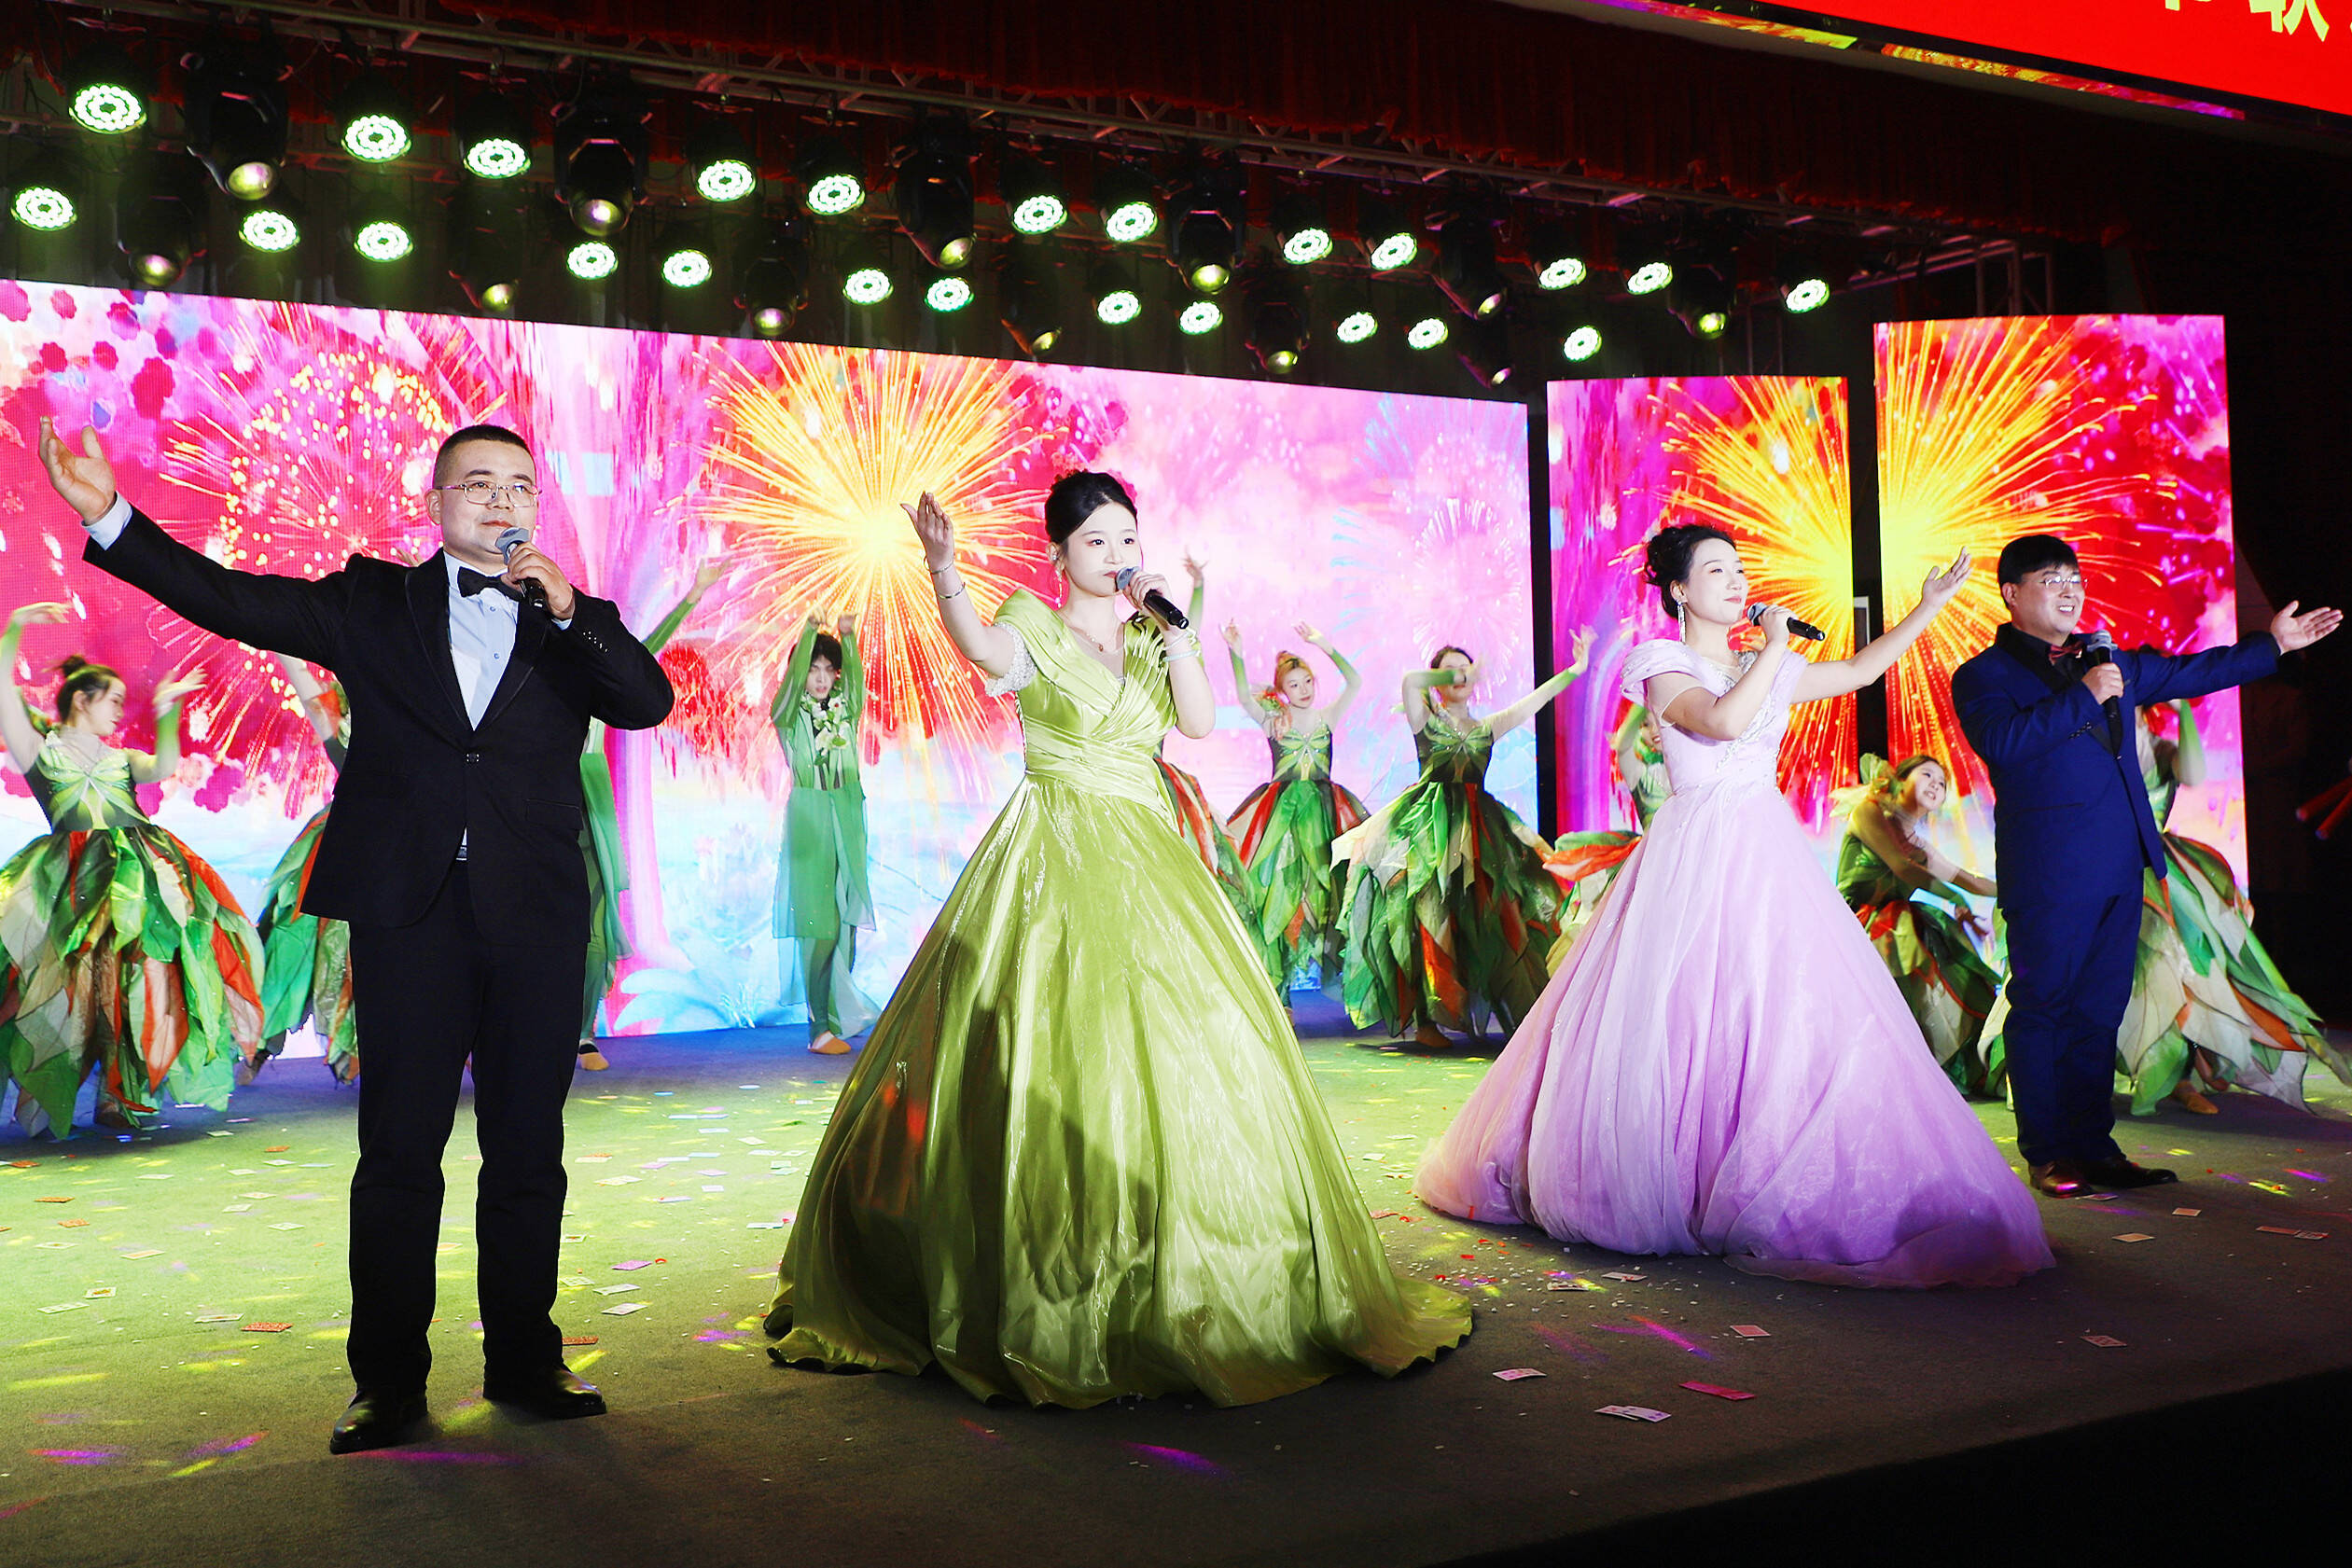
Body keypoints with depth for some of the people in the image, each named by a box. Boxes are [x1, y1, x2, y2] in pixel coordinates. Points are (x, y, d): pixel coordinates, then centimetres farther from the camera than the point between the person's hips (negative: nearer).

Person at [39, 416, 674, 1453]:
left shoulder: (569, 623, 11)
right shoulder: (375, 604, 9)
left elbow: (649, 702, -3)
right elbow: (233, 599, 2)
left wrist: (569, 608, -14)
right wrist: (108, 513, -8)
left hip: (536, 920, 1)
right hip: (409, 915, -1)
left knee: (528, 1153, 8)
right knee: (397, 1155, 2)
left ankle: (524, 1360, 20)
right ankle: (389, 1381, 13)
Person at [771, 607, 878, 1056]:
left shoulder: (845, 710, 15)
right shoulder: (789, 715, 6)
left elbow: (856, 679, -2)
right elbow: (791, 680, -12)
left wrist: (848, 638, -17)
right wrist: (809, 632, -20)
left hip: (847, 817, 4)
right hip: (808, 817, -4)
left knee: (846, 916, -1)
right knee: (817, 920, -9)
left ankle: (838, 1014, 6)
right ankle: (822, 1025, -10)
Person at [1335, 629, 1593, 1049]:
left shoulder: (1486, 727, 19)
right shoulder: (1426, 720, 8)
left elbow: (1536, 699, 13)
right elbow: (1410, 680, -13)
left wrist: (1576, 669, 7)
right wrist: (1455, 676, -7)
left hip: (1476, 822, 4)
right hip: (1429, 822, -4)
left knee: (1482, 915, -3)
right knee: (1429, 912, -12)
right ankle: (1425, 1020, -12)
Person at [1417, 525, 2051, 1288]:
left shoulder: (1770, 669, 15)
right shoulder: (1664, 668, -3)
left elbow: (1861, 669, 26)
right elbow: (1722, 720, -21)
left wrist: (1929, 604, 23)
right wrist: (1775, 648, -11)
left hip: (1770, 853, 6)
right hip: (1697, 854, -6)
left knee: (1784, 1016, -1)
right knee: (1681, 1018, -4)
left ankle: (1764, 1199, 6)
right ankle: (1663, 1190, 8)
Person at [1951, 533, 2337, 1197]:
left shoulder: (2108, 660, 21)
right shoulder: (1982, 676, -1)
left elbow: (2186, 673, 32)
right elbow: (2000, 742, -19)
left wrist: (2273, 643, 33)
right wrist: (2082, 696, -15)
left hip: (2118, 864, 7)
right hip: (2047, 871, -7)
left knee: (2099, 1010, 9)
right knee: (2042, 1007, -2)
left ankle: (2093, 1147, 15)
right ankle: (2047, 1154, 6)